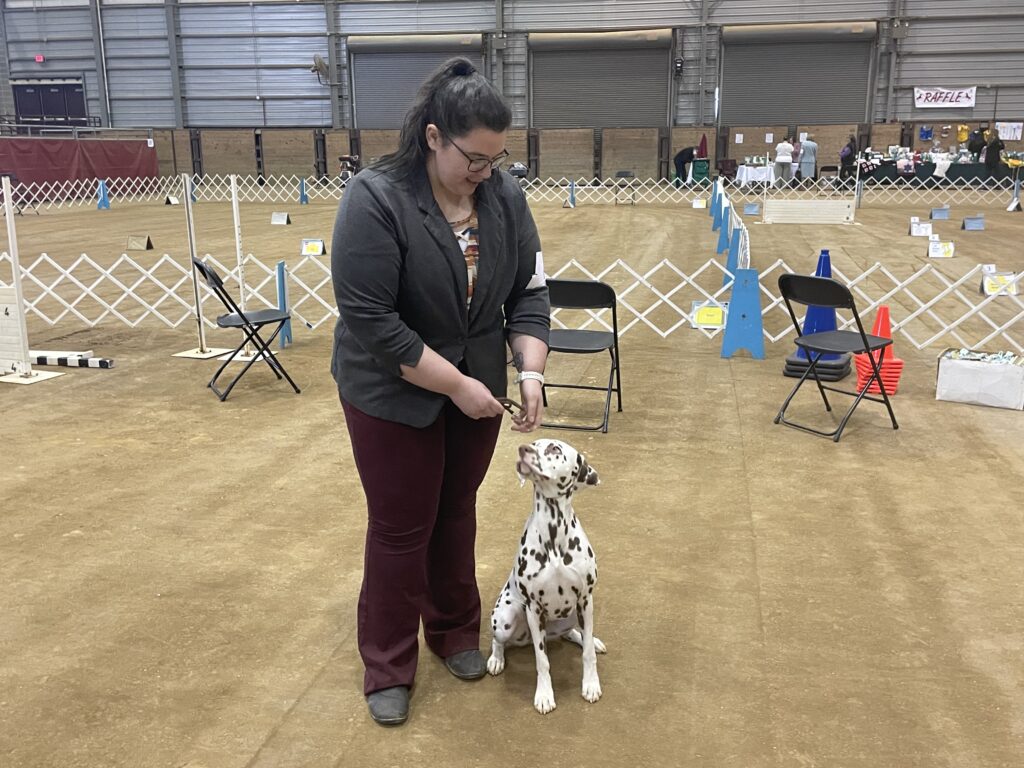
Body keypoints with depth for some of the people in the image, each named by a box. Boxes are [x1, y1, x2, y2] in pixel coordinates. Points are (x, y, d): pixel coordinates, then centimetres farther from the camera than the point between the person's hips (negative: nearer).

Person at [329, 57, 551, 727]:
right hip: (394, 395, -4)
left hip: (477, 389, 5)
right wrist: (456, 384, -23)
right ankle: (388, 667, 22)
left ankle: (456, 632, 36)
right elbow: (370, 320, -25)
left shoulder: (505, 195, -6)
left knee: (456, 515, 17)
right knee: (401, 528, 5)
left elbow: (528, 292, -1)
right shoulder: (375, 200, -22)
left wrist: (531, 371, -14)